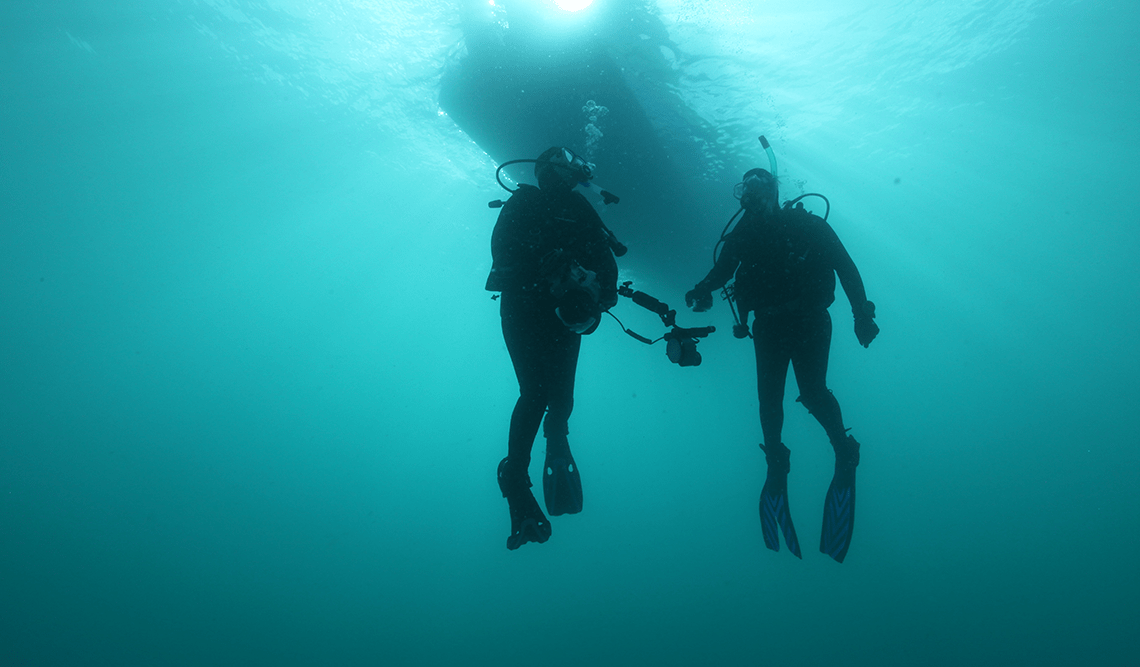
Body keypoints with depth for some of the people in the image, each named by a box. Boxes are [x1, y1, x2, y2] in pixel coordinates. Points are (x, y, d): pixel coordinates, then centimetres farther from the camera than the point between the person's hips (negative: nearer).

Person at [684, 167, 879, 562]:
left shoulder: (807, 226, -5)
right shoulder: (742, 236, 3)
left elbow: (844, 266, -5)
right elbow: (721, 272, 2)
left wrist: (861, 312, -13)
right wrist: (701, 292, -22)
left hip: (809, 322, -3)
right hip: (768, 326, 3)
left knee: (812, 391, -15)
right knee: (768, 396, -3)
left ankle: (844, 452, 10)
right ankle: (776, 464, 18)